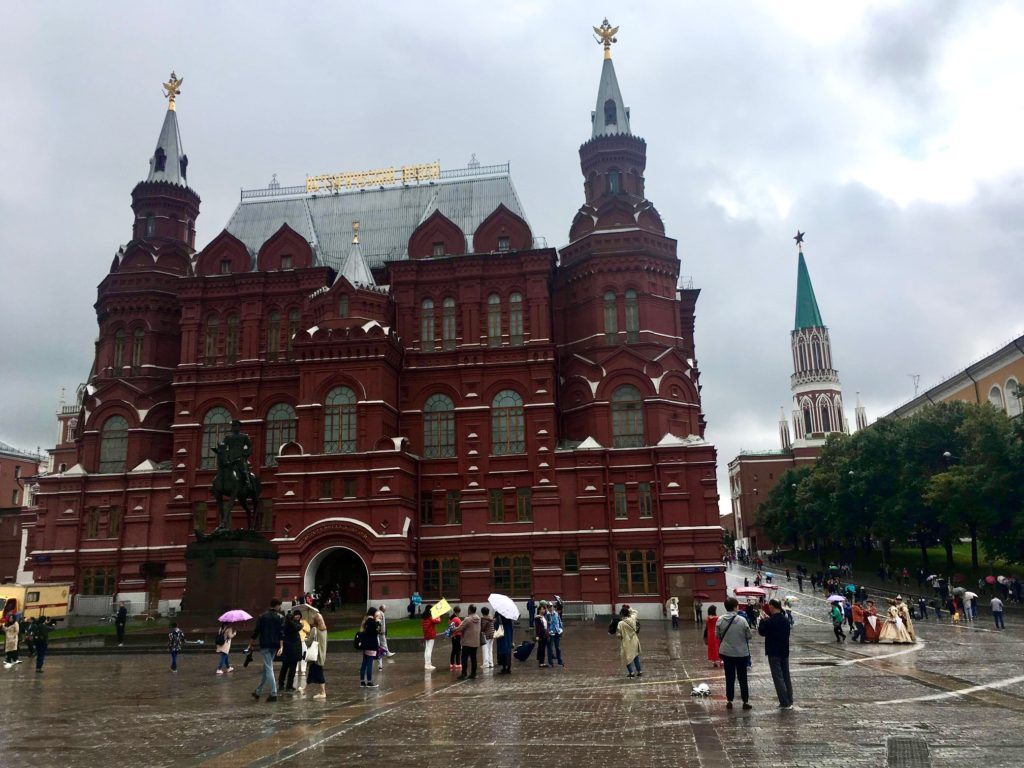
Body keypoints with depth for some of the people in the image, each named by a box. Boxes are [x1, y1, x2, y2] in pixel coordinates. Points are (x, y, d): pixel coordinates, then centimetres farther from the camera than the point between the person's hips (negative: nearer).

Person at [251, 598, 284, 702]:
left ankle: (274, 693, -10)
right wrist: (281, 646, -13)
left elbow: (256, 631, -1)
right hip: (275, 646, 2)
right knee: (266, 668, 16)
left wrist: (251, 644, 8)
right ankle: (258, 691, 21)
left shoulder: (262, 616, 1)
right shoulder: (280, 617, 0)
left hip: (264, 645, -2)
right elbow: (281, 633, -9)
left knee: (268, 668, -3)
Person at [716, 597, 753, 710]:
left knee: (729, 678, 13)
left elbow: (717, 635, -1)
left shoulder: (720, 620, -10)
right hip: (742, 653, -2)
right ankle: (745, 701, 17)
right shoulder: (742, 620, -16)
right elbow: (749, 635, -8)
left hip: (726, 653, 2)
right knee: (742, 678, 12)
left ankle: (729, 701, 17)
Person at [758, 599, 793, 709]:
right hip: (785, 651, 7)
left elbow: (762, 632, -10)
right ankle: (789, 701, 18)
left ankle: (785, 703, -6)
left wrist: (763, 621, 6)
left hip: (774, 653, -7)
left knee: (778, 677, -4)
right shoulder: (785, 620, 6)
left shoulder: (770, 621, -18)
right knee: (786, 676, 15)